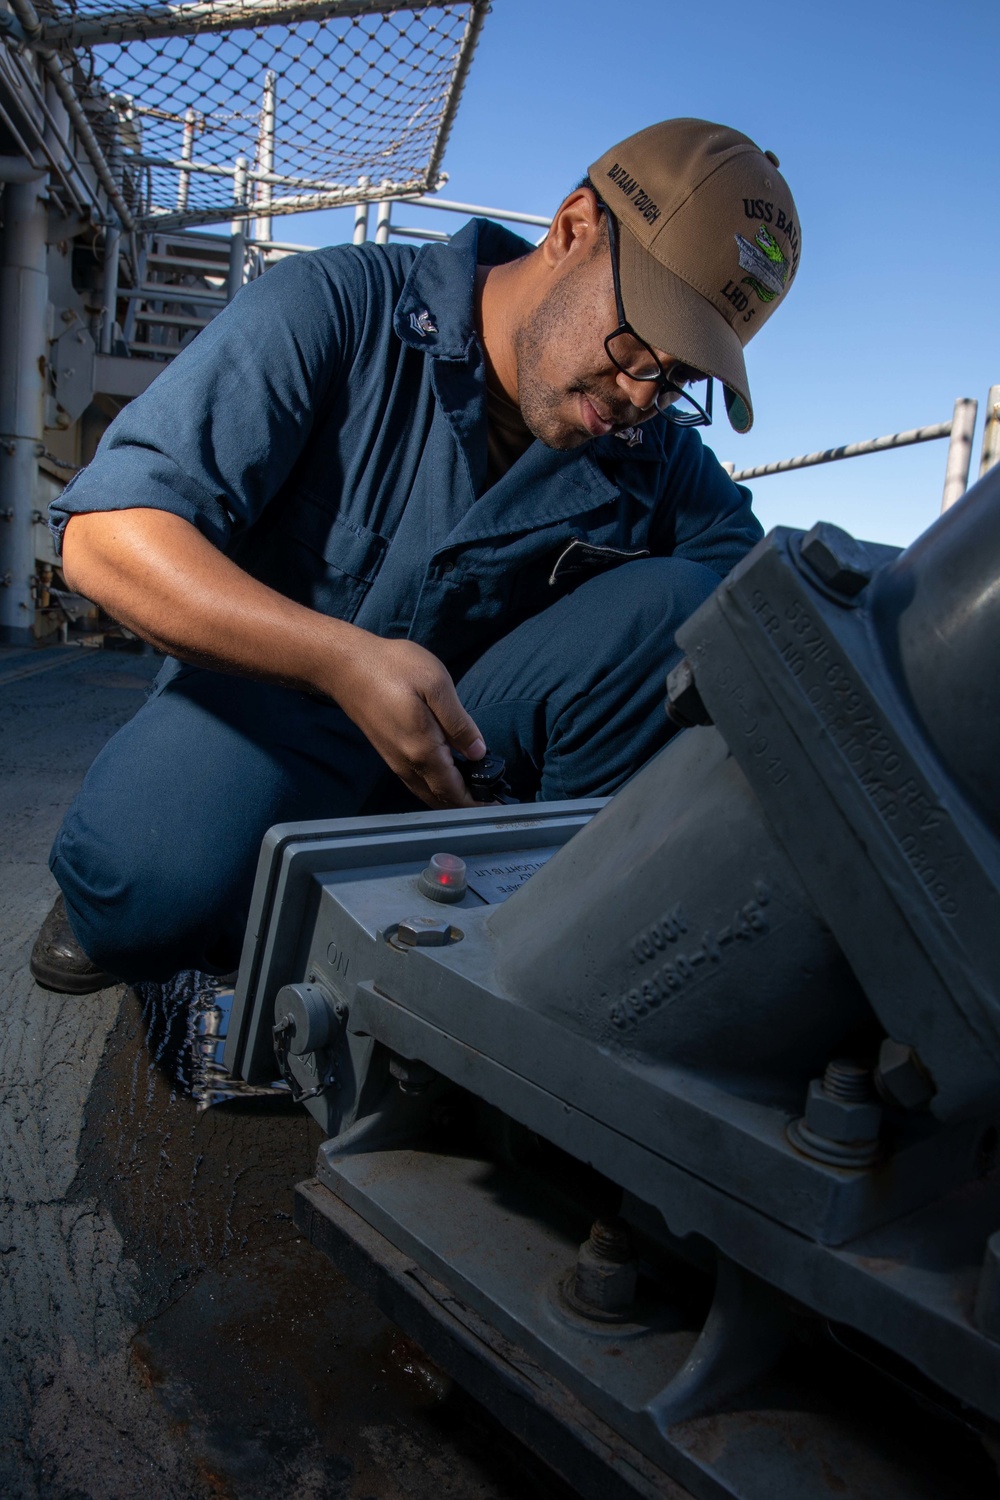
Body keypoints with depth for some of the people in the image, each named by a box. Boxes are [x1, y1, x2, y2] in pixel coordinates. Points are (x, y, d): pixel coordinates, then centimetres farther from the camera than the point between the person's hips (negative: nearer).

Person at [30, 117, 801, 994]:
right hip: (273, 684, -2)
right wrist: (345, 658, -35)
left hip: (471, 723, 3)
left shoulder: (657, 451, -3)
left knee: (681, 602, -18)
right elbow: (104, 532, -23)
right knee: (157, 890, -33)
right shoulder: (332, 308, -15)